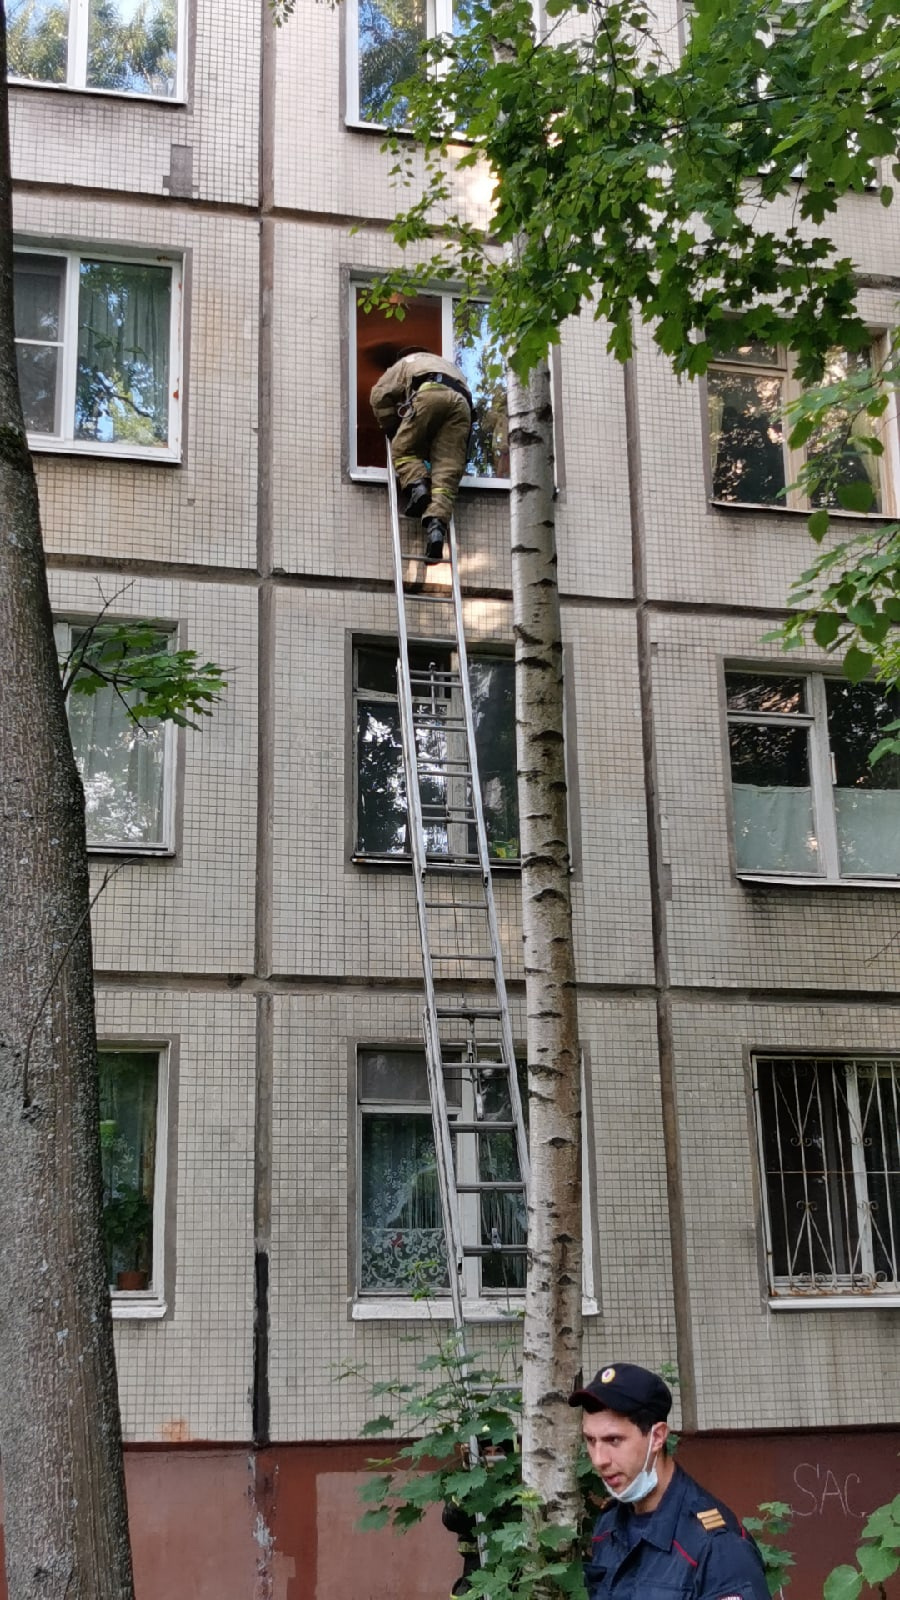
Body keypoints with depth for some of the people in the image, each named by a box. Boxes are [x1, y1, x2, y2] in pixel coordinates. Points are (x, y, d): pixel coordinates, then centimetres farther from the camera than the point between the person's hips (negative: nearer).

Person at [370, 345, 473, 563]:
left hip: (430, 394, -3)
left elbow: (380, 395, 20)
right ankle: (437, 523, -28)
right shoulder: (449, 366, 47)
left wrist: (391, 428, 30)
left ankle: (416, 485, -17)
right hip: (462, 403, 3)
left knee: (403, 449, 11)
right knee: (447, 468, -7)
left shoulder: (406, 362, 35)